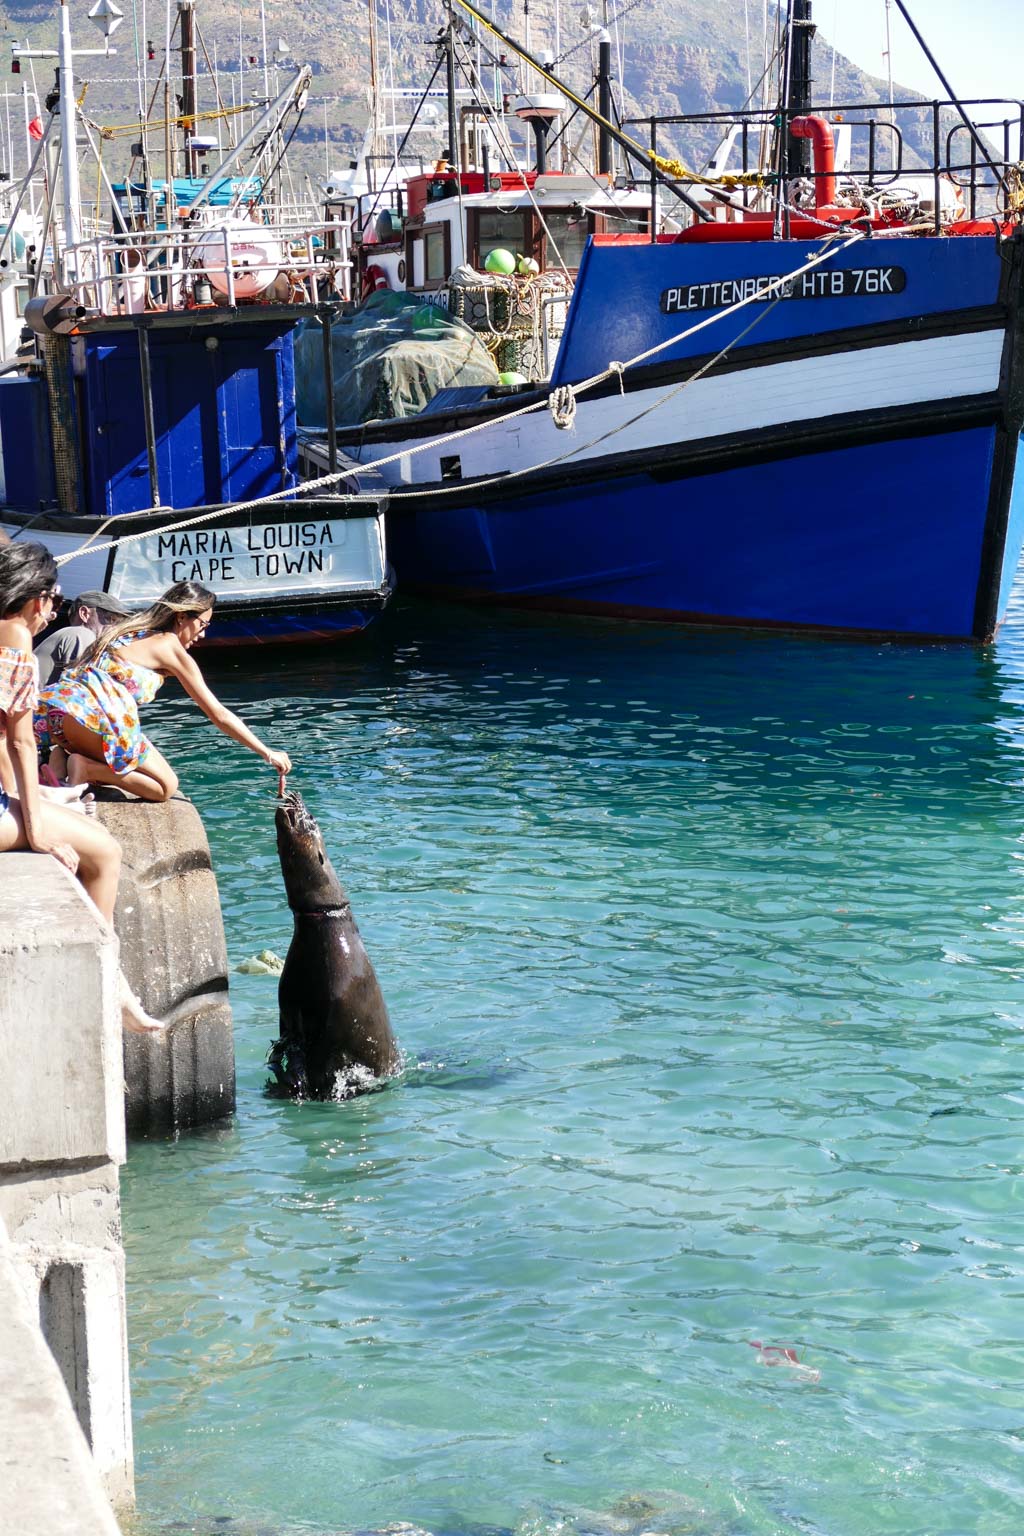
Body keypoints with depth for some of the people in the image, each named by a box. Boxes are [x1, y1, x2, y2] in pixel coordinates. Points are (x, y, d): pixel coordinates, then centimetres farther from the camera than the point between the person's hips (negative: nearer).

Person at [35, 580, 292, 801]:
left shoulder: (131, 632, 25)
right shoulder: (171, 648, 3)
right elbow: (219, 715, 4)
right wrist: (268, 754, 10)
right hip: (90, 713, -8)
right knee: (165, 786, 1)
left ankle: (61, 761, 4)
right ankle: (86, 769, -14)